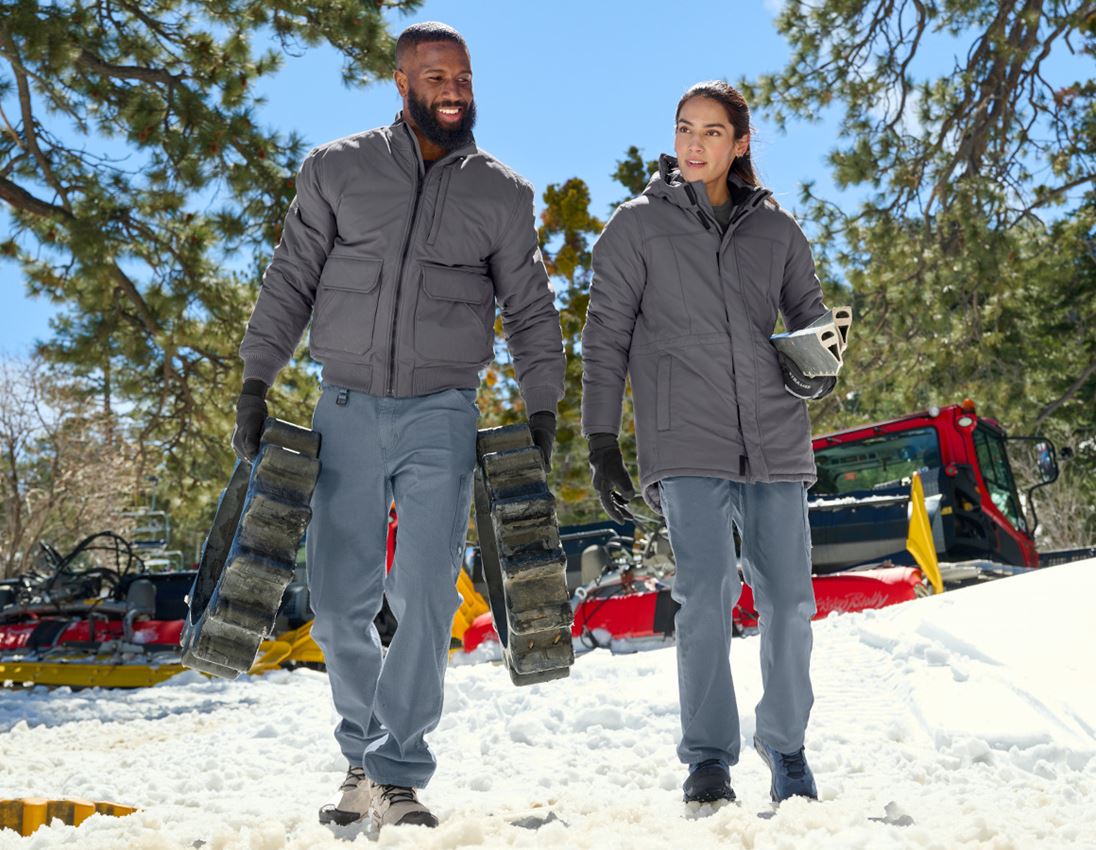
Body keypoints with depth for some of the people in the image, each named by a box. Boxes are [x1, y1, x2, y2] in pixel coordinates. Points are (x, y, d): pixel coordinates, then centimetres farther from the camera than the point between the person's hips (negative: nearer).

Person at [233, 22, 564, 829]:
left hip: (441, 416, -1)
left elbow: (532, 312, 8)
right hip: (348, 408, 1)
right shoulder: (337, 170, 4)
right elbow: (290, 284, 6)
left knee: (425, 594, -9)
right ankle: (364, 753, 23)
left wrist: (542, 410, 0)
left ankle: (399, 775, 1)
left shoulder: (502, 194, 5)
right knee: (339, 598, 3)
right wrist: (255, 383, 0)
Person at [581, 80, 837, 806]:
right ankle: (708, 759, -1)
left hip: (775, 439, 3)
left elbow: (811, 316, 19)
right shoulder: (639, 225, 7)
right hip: (688, 444, -2)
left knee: (789, 600, 3)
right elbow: (606, 338, 6)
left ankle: (787, 751, 22)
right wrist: (602, 441, 0)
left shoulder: (776, 229, 13)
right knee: (707, 593, -14)